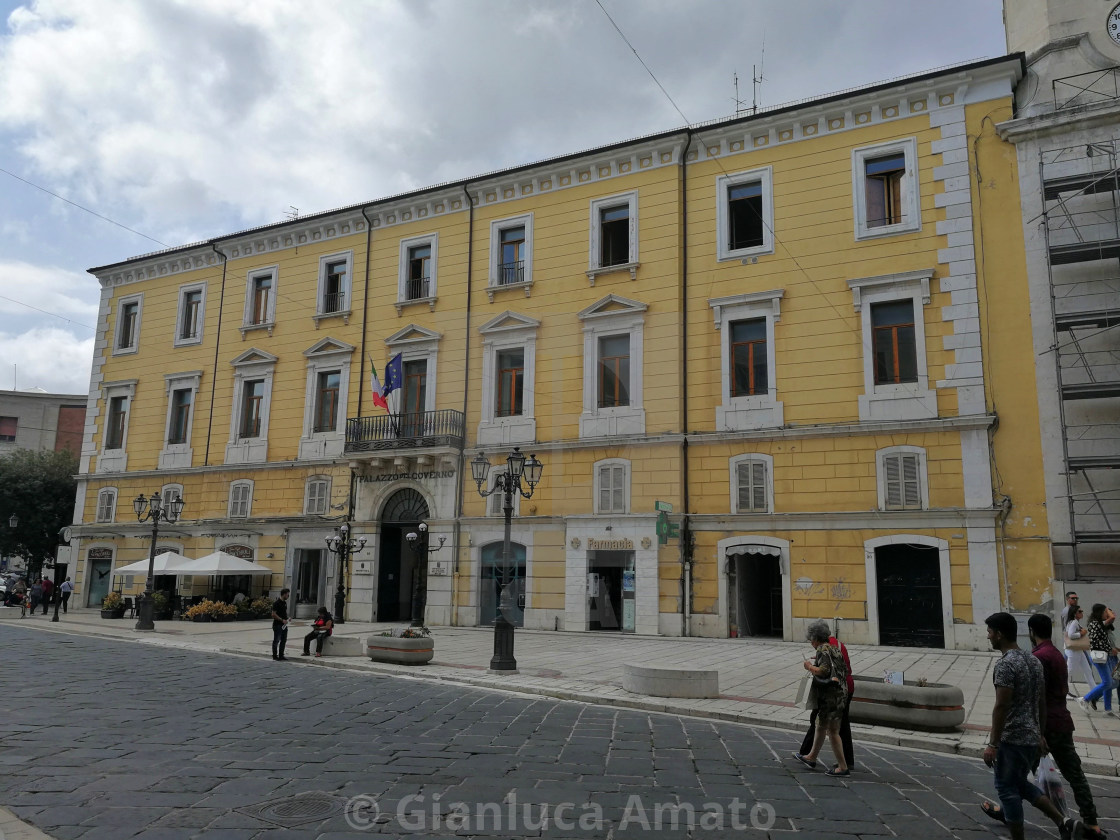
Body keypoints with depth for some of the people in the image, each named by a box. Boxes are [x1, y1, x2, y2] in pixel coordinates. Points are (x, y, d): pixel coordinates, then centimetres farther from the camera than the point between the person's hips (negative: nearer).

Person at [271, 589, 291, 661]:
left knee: (284, 640, 11)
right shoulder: (276, 603, -14)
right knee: (276, 641, 1)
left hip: (284, 625, 9)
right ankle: (275, 656, 9)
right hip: (277, 625, -9)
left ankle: (281, 655, 19)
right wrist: (282, 620, -20)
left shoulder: (284, 602, 12)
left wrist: (287, 618, 4)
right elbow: (274, 614, -18)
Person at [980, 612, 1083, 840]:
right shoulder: (1034, 661, 8)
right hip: (1031, 736, 9)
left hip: (1012, 738, -9)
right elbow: (1041, 701, 14)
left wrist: (992, 744, -18)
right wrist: (1040, 734, 24)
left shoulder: (1005, 665, -20)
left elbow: (1001, 706, -22)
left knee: (1007, 788, 4)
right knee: (1020, 784, 22)